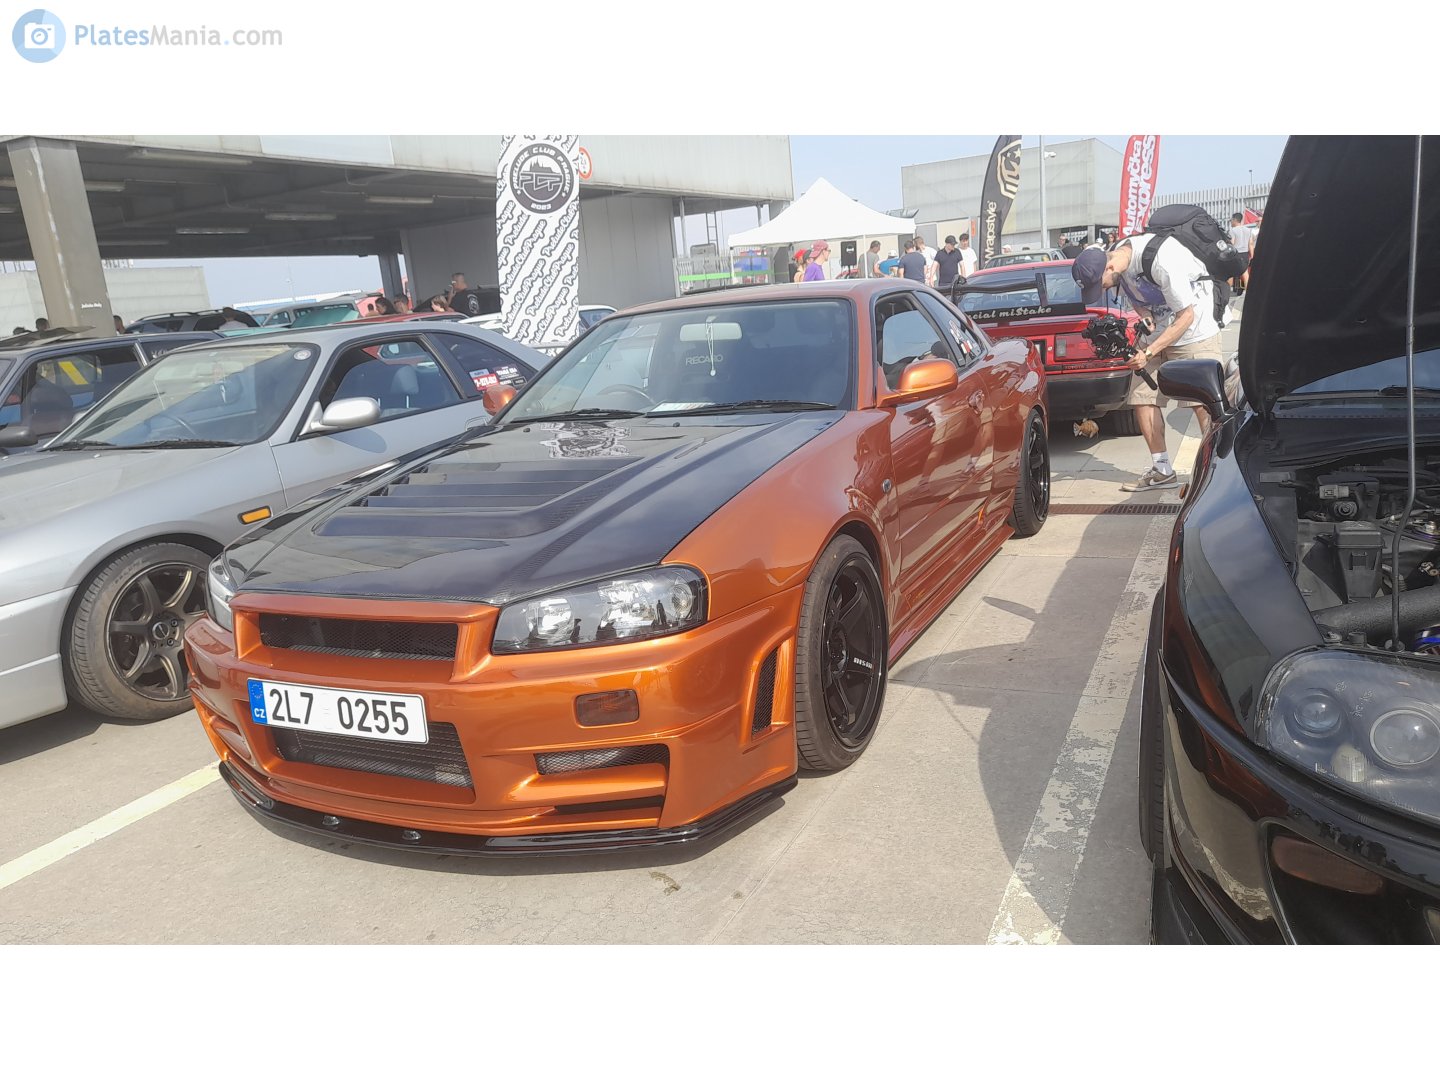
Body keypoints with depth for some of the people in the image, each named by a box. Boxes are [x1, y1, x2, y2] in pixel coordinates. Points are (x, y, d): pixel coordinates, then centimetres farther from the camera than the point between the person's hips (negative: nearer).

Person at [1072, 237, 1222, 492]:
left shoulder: (1162, 261, -29)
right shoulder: (1118, 260, -6)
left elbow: (1186, 316, -22)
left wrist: (1148, 353, -23)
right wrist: (1146, 318, -11)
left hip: (1195, 334, -7)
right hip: (1158, 334, 7)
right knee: (1142, 398, 1)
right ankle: (1162, 470, 9)